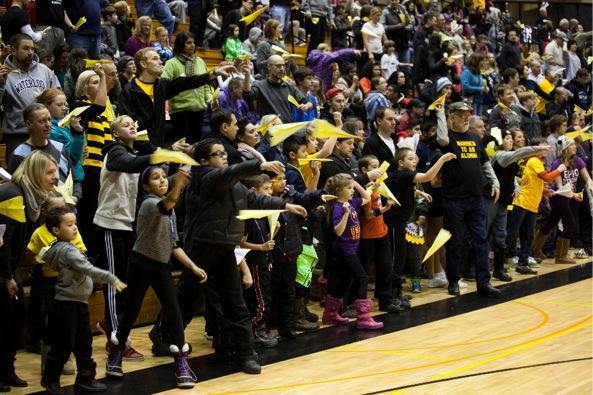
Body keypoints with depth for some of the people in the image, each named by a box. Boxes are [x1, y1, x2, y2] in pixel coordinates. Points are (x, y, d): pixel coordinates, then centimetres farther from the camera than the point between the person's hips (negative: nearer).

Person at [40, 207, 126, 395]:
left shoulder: (65, 248, 12)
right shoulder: (68, 250, -19)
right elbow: (88, 269, -29)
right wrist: (111, 279, -32)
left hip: (79, 302, 10)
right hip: (68, 303, -10)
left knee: (84, 342, 13)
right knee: (64, 344, -2)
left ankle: (85, 377, 20)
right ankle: (50, 378, 11)